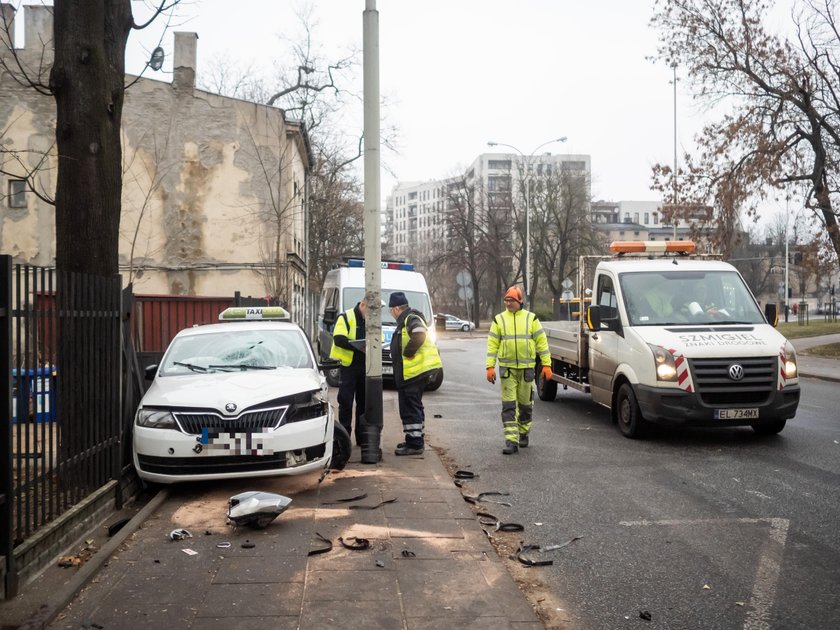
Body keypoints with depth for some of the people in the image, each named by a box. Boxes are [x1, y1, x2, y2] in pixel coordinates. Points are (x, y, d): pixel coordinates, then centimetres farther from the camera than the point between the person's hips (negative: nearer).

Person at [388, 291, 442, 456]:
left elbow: (419, 337, -31)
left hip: (413, 372, -11)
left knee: (410, 408, -6)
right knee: (414, 407, 20)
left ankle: (414, 444, -2)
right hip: (415, 372, 11)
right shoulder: (406, 320, 19)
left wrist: (406, 353, -23)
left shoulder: (411, 319, -14)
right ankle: (417, 440, 30)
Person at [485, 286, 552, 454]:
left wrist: (546, 364, -2)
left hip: (527, 368, 0)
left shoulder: (531, 318, 4)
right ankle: (511, 441, -5)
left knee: (526, 403, 10)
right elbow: (492, 344, 4)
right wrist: (490, 366, -4)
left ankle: (524, 433, 31)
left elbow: (542, 342, 4)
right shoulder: (499, 320, 5)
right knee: (508, 405, -5)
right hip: (507, 369, 0)